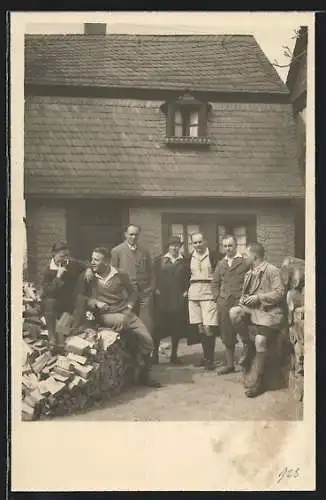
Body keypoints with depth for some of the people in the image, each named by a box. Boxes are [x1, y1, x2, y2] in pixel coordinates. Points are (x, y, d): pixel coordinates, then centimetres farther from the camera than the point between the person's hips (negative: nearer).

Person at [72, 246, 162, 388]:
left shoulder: (120, 275, 1)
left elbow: (133, 291, 14)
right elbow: (82, 299, 0)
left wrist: (129, 308, 2)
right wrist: (96, 303, -15)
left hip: (125, 312, 3)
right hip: (104, 315, -3)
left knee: (147, 340, -5)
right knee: (120, 321, -36)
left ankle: (144, 376, 16)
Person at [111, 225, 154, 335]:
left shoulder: (144, 251, 15)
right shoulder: (116, 251, 3)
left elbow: (150, 272, 18)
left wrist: (151, 289, 8)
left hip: (145, 294, 3)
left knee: (147, 327, -2)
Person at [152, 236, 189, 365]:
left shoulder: (184, 261, 8)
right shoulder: (160, 260, 6)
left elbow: (188, 278, 9)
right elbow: (154, 276, 5)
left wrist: (186, 291, -2)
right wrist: (156, 289, -4)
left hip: (179, 298, 1)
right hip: (162, 298, -1)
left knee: (177, 327, 4)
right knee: (159, 326, -2)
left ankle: (174, 355, 15)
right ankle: (155, 353, 9)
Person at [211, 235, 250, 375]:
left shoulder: (245, 262, 1)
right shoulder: (221, 264, 19)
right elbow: (214, 283, 21)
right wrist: (218, 298, 7)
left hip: (240, 302, -5)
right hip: (223, 304, 5)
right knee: (226, 335, 8)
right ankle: (229, 364, 16)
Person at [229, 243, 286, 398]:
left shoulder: (272, 271, -7)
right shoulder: (249, 273, 16)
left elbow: (280, 293, -13)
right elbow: (246, 293, 26)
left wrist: (259, 297, -18)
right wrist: (244, 299, 3)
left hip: (270, 311, -7)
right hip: (253, 309, 7)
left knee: (260, 341, -21)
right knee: (234, 312, -23)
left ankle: (257, 382, -9)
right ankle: (248, 345, -5)